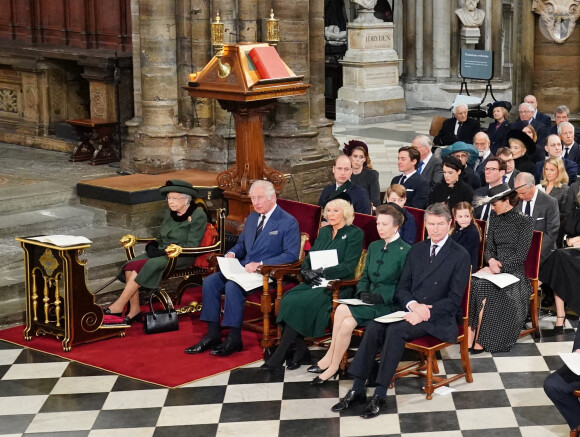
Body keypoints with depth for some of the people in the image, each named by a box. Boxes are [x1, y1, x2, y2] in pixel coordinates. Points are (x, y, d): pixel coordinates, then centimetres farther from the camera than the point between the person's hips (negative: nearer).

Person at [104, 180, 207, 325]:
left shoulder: (198, 215, -8)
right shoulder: (170, 213, 13)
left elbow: (192, 245, -13)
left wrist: (165, 251, -18)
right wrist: (153, 245, -1)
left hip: (181, 257, -7)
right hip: (161, 252, 7)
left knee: (147, 266, -29)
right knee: (130, 266, -19)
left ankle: (119, 306, -21)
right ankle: (134, 309, -17)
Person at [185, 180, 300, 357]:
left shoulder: (288, 222, -8)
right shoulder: (252, 217, 16)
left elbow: (291, 255, -16)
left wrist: (260, 264, -23)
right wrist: (232, 254, 2)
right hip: (243, 268, 8)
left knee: (232, 286, -31)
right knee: (209, 282, -12)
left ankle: (234, 339, -21)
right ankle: (213, 335, -8)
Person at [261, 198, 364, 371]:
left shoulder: (355, 234, -1)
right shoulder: (324, 231, 20)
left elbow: (348, 266, -10)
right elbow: (309, 257, 18)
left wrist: (321, 272, -17)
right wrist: (306, 272, -5)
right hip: (315, 283, 6)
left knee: (300, 303, -29)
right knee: (288, 299, -24)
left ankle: (279, 355, -24)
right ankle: (301, 351, -15)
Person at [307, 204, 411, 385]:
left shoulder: (405, 251, -7)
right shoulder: (373, 247, 16)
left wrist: (380, 296, -20)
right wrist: (362, 291, -2)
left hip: (389, 305, -6)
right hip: (369, 301, 6)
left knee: (343, 310, -25)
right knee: (347, 323, -26)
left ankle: (331, 361, -12)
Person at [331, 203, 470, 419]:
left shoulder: (460, 255, -4)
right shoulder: (416, 250, 14)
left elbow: (454, 299, -9)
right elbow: (401, 288, 11)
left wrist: (424, 313, -21)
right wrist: (413, 304, -12)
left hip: (438, 317, -5)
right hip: (410, 310, 5)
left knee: (395, 330, -31)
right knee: (374, 327, -23)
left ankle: (380, 395, -26)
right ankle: (357, 389, -21)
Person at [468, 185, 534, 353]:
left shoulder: (525, 222, -3)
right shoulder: (495, 218, 14)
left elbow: (521, 255, -9)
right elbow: (489, 248, 11)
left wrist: (499, 266, -17)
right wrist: (491, 261, -11)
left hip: (513, 272, -5)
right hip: (494, 268, 5)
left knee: (481, 285, -32)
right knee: (474, 284, -29)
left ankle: (478, 339, -24)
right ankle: (470, 336, -31)